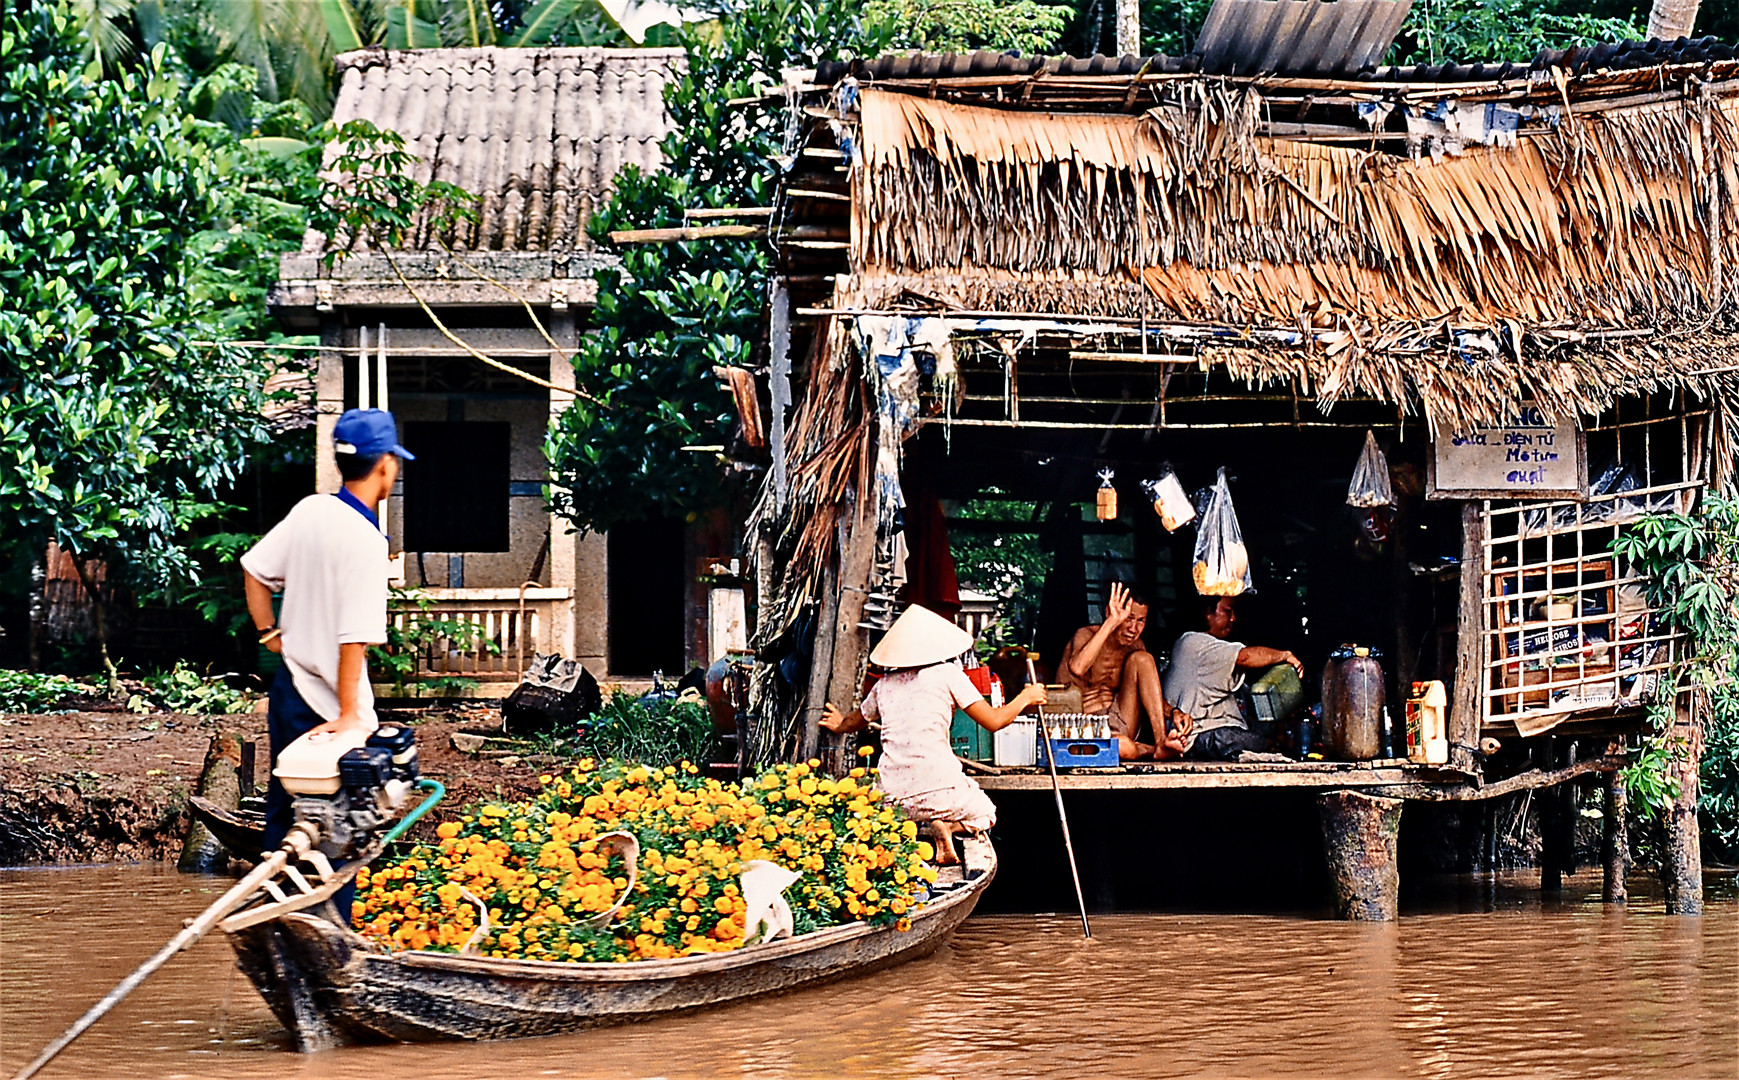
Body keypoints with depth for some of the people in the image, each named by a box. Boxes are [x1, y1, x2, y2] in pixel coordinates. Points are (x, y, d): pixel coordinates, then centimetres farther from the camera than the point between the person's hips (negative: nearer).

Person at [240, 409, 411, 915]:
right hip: (326, 703, -8)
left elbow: (254, 569, 11)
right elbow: (353, 639, -25)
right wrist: (349, 715, -22)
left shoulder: (310, 511, 0)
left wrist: (270, 633, 18)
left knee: (283, 815, 18)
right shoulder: (366, 541, -22)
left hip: (288, 683, 8)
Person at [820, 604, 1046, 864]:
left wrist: (840, 725, 58)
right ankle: (947, 827, -9)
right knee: (985, 815, 24)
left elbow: (856, 721, 33)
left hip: (895, 799, 4)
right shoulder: (946, 673, 1)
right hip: (941, 788, -4)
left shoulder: (884, 684, 14)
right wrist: (1025, 698, 19)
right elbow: (993, 721, 1)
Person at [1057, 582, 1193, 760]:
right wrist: (1111, 623, -32)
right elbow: (1076, 669, -33)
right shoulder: (1086, 635, -9)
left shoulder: (1134, 646, 10)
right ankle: (1150, 750, -9)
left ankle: (1162, 743, -20)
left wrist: (1173, 712, -12)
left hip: (1118, 726, 7)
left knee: (1141, 658, -12)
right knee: (1123, 746, -44)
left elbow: (1151, 696, 12)